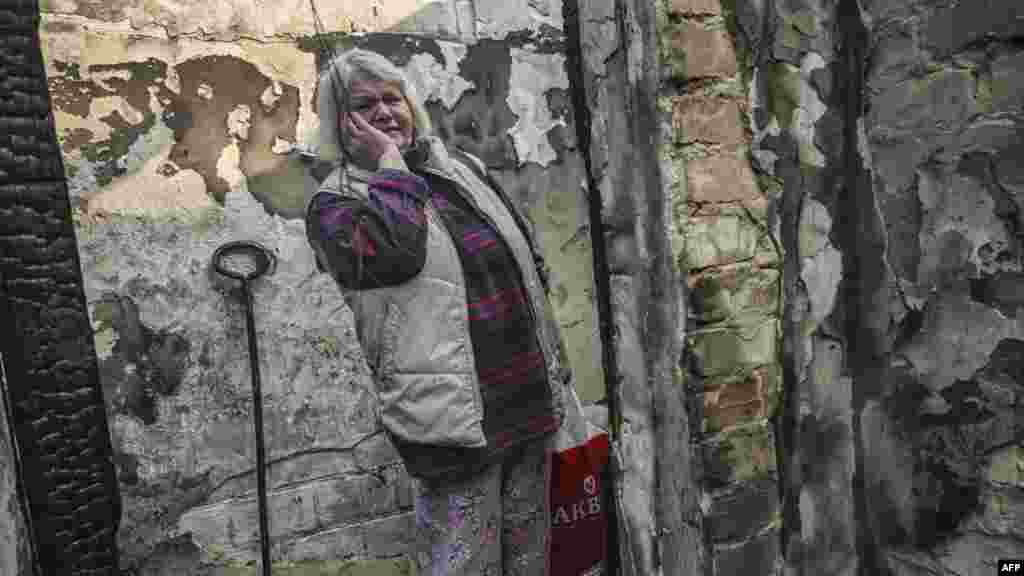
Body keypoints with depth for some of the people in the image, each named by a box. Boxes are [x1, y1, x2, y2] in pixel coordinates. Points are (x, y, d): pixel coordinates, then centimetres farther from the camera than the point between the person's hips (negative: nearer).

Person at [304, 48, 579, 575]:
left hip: (531, 404, 6)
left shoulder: (462, 167, 15)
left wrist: (555, 363, 18)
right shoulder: (334, 202, -1)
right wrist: (390, 164, -11)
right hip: (455, 415, -6)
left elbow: (526, 265, 19)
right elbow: (391, 251, -26)